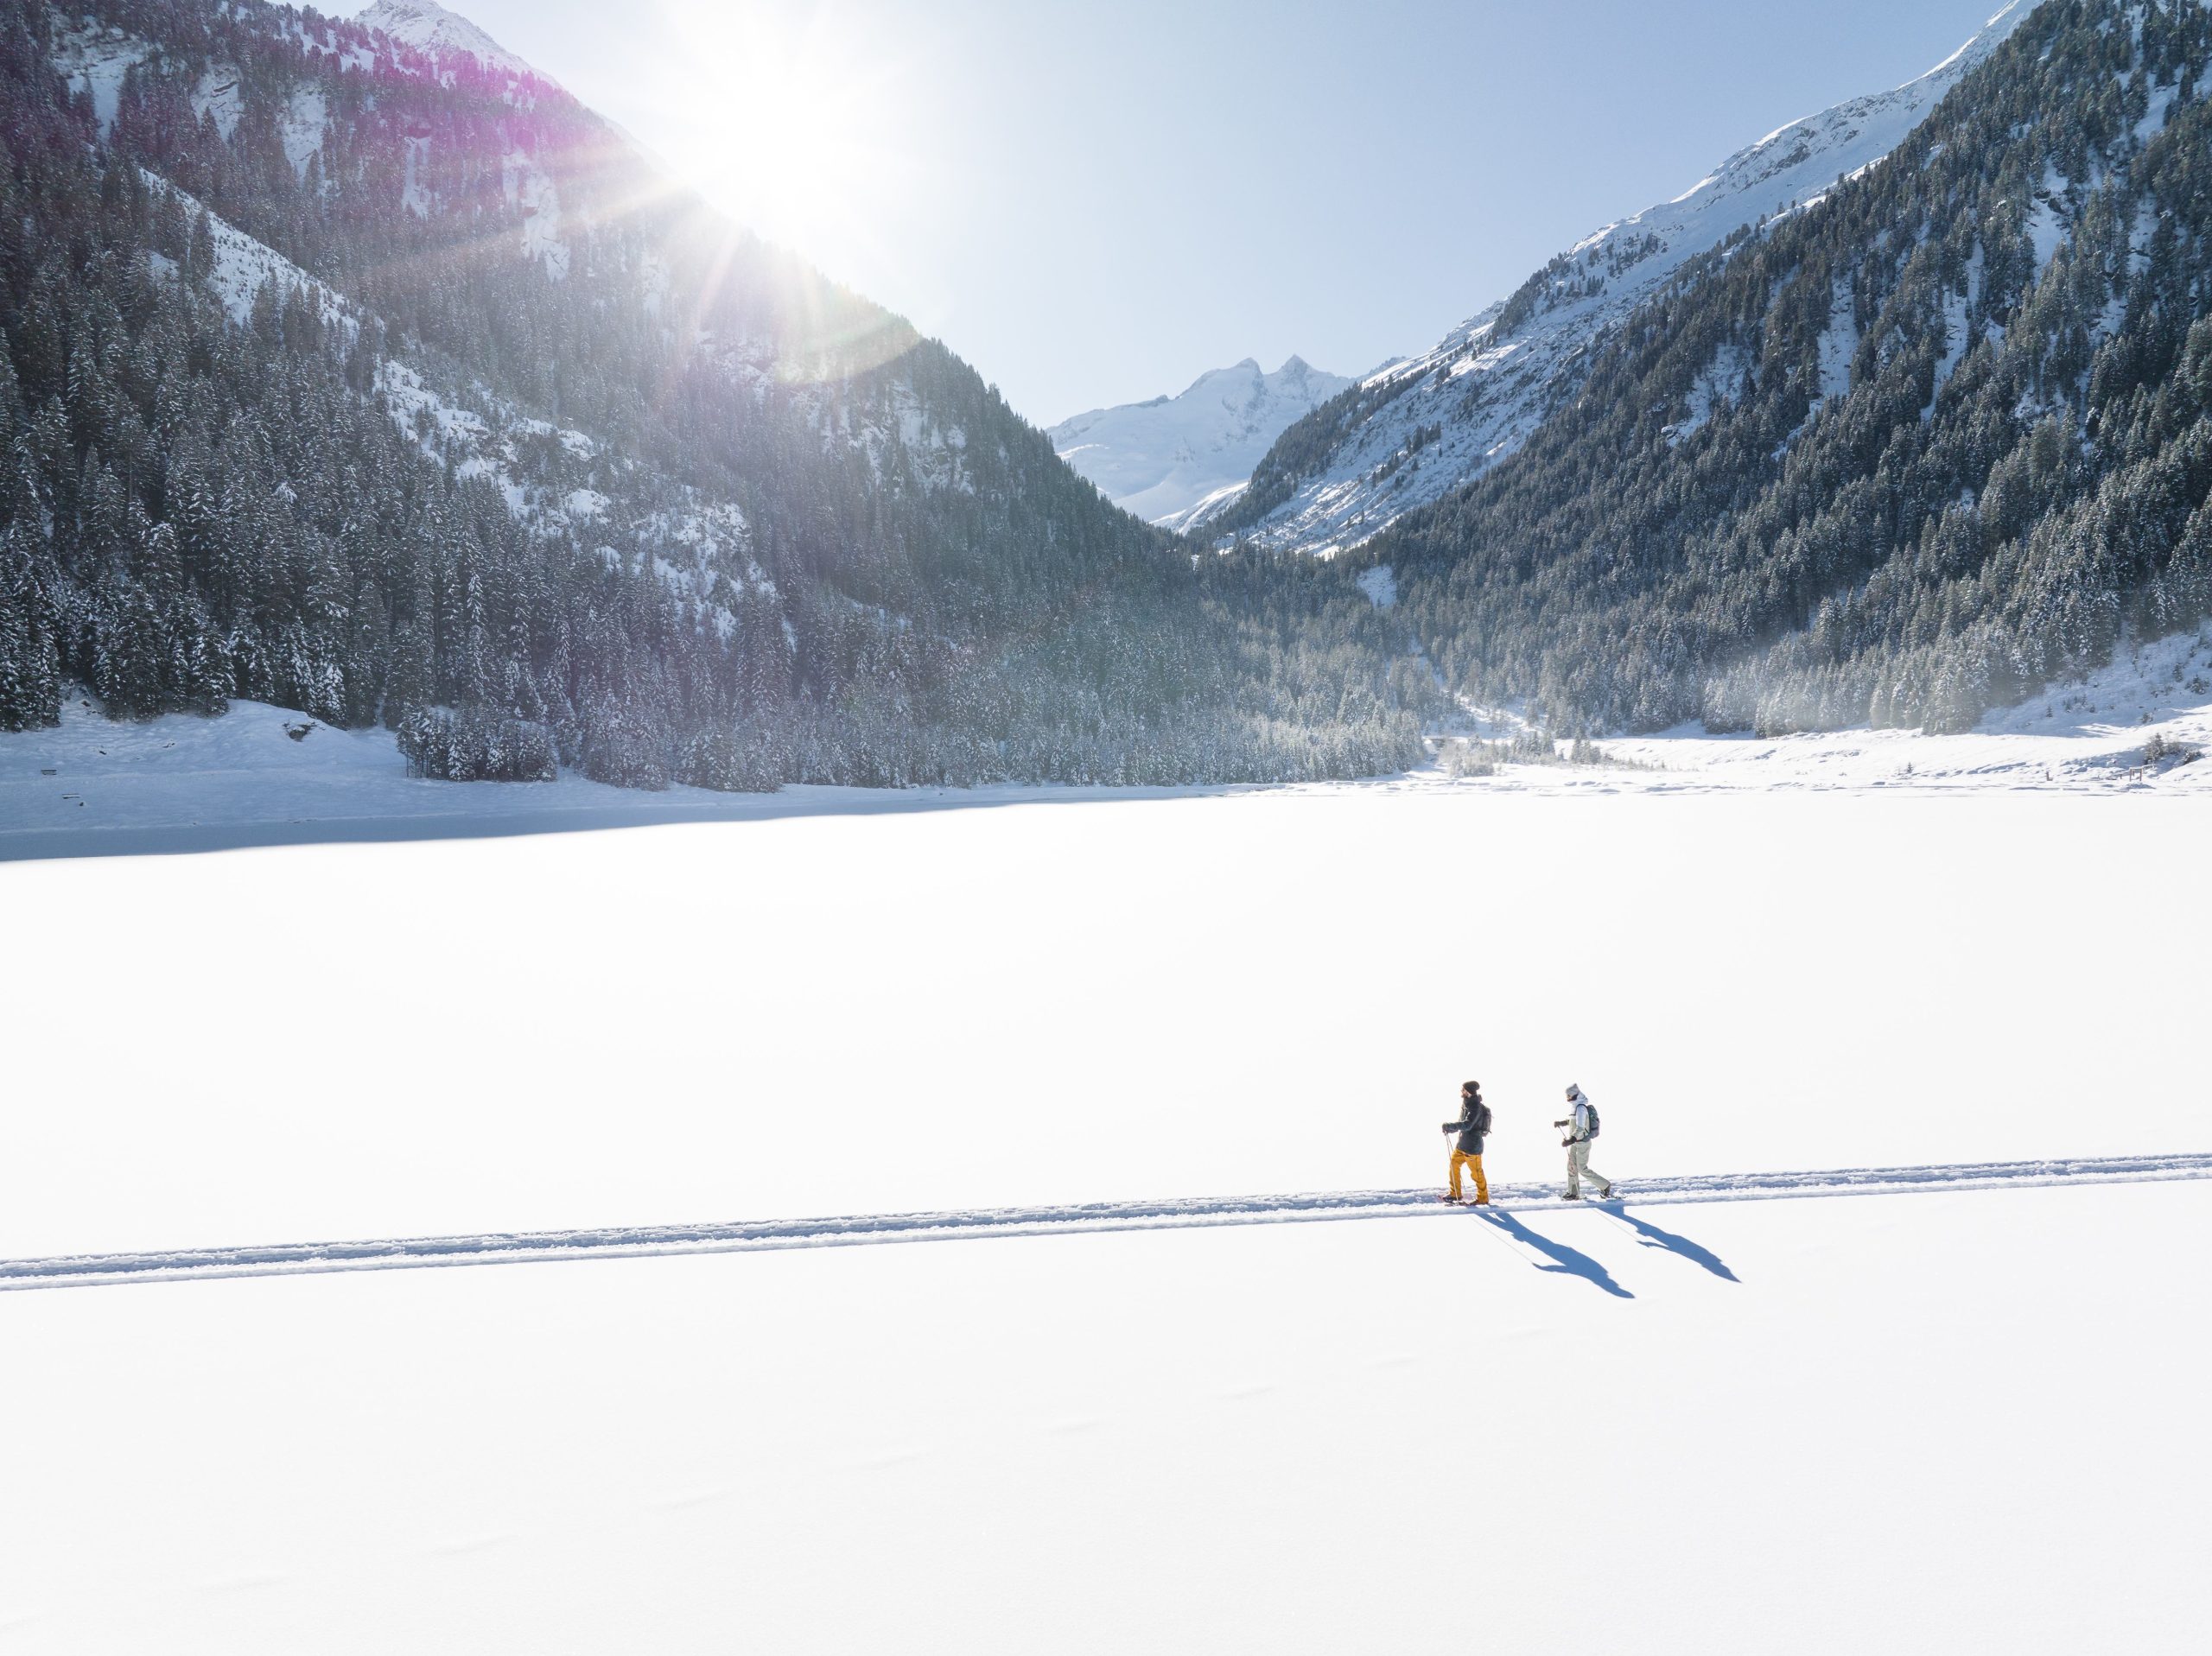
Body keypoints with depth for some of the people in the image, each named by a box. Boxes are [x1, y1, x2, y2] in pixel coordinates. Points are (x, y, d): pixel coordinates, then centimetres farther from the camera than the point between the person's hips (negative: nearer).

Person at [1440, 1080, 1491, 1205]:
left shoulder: (1476, 1107, -21)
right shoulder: (1467, 1104, 8)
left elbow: (1467, 1125, -32)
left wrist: (1449, 1125, -32)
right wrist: (1450, 1128, 5)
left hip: (1472, 1146, -9)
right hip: (1462, 1144, 9)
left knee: (1477, 1173, 2)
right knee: (1454, 1165, 14)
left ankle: (1483, 1199, 16)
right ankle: (1455, 1194, 25)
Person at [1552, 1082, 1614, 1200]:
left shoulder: (1581, 1108, -22)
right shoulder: (1574, 1106, 7)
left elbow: (1580, 1128, -28)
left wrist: (1571, 1140, -34)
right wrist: (1560, 1123, 15)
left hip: (1582, 1142, -9)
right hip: (1575, 1142, 9)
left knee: (1583, 1169, -3)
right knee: (1571, 1167, 9)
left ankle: (1605, 1185, 10)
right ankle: (1573, 1194, 15)